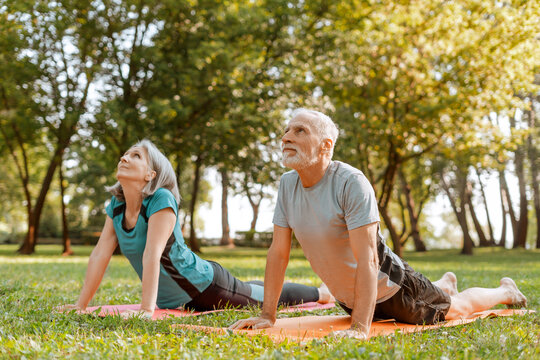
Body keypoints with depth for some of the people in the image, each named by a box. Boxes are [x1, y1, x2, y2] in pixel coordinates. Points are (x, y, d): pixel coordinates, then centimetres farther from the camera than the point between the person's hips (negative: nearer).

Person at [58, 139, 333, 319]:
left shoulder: (161, 200, -29)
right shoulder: (116, 206, -8)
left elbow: (152, 255, -36)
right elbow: (100, 254, -9)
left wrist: (146, 309, -41)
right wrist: (81, 305, -12)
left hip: (205, 286, -7)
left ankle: (322, 292, 43)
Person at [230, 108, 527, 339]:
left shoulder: (351, 182, -32)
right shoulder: (287, 184, -13)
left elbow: (367, 258, -35)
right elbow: (279, 252, -9)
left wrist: (360, 328, -40)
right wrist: (267, 315, -12)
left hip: (389, 289, -6)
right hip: (348, 298, 6)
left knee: (456, 308, 16)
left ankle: (505, 291, 47)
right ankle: (445, 284, 64)